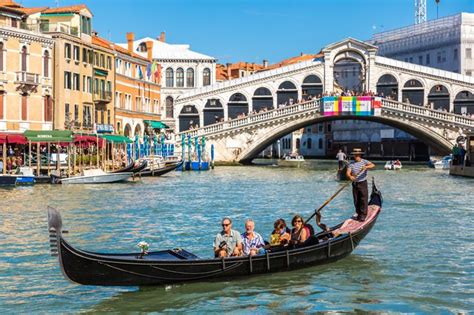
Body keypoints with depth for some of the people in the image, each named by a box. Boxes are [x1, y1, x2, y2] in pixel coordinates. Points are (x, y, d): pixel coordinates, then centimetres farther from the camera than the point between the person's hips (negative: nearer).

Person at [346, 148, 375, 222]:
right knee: (356, 201, 7)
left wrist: (366, 167, -38)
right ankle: (359, 214, 19)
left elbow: (373, 165, -18)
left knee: (364, 200, -7)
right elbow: (348, 172, -7)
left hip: (363, 183, -3)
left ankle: (363, 215, -6)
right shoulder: (351, 164, 5)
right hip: (355, 184, 3)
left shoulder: (364, 162, -2)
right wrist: (350, 176, -30)